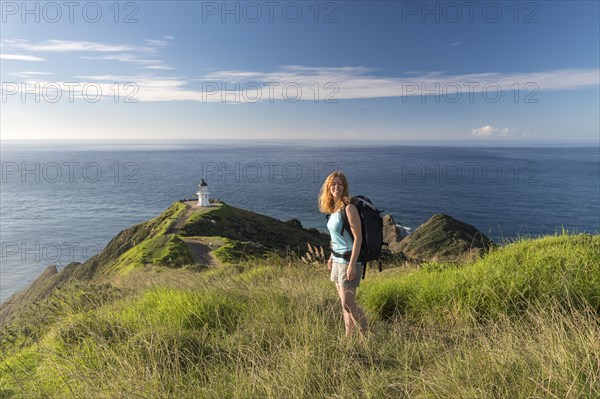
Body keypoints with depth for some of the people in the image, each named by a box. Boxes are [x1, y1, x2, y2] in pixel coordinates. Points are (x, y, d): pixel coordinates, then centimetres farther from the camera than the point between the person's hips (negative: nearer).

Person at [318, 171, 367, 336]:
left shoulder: (349, 207, -16)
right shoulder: (333, 208, 10)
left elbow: (358, 238, -18)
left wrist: (352, 265, -21)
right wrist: (332, 257, 18)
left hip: (348, 260, -8)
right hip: (337, 260, 8)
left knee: (348, 304, -4)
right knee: (345, 304, 15)